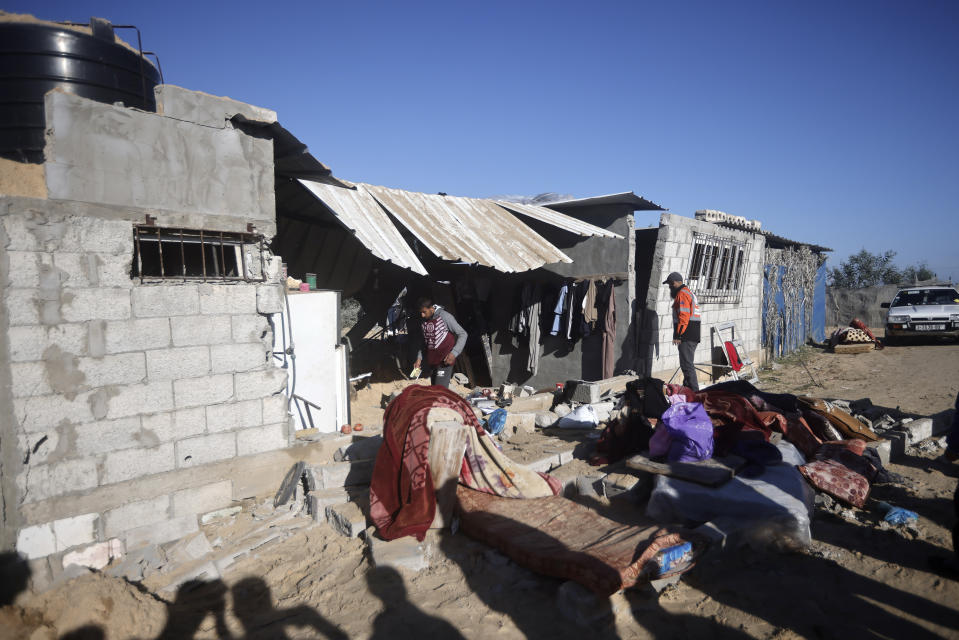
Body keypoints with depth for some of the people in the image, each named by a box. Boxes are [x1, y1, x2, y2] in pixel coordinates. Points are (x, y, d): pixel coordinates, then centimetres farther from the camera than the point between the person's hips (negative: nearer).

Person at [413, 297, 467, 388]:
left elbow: (462, 334, -9)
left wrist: (454, 353, -18)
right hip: (431, 360, 6)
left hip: (445, 359, -6)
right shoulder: (423, 322, 7)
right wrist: (419, 358, 8)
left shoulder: (444, 316, -11)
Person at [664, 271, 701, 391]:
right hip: (693, 336, 11)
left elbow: (684, 316, -20)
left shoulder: (682, 294, -10)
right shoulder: (690, 293, 23)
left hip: (686, 337, -11)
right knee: (687, 364, 17)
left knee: (687, 365, -10)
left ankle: (694, 391, -11)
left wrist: (677, 335, -21)